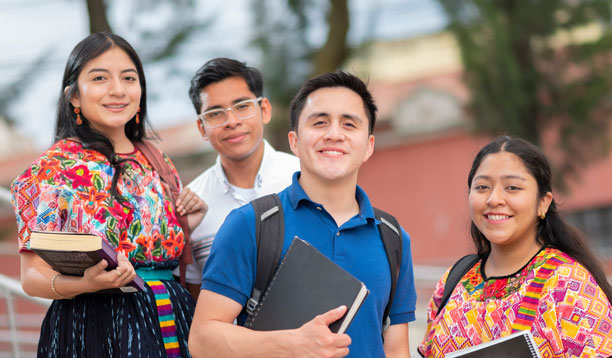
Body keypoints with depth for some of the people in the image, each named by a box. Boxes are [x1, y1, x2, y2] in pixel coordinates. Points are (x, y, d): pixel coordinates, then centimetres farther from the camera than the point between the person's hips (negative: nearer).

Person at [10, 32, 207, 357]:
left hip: (170, 328, 5)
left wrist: (189, 226, 2)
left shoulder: (156, 164, 11)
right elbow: (32, 277, -9)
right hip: (92, 328, -5)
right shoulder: (53, 168, -5)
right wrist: (86, 284, -27)